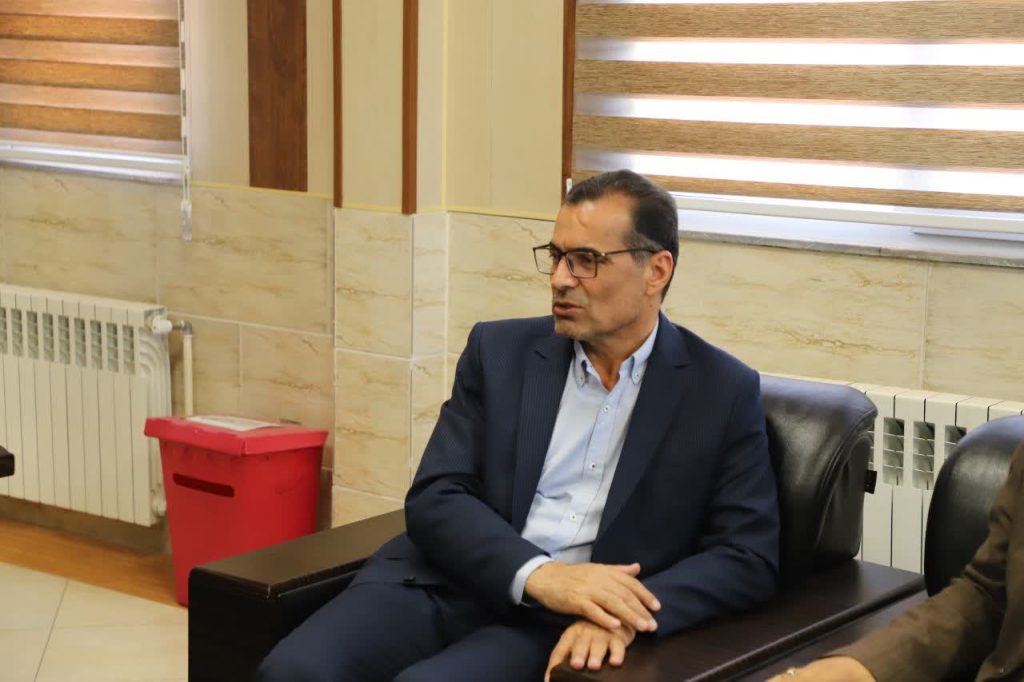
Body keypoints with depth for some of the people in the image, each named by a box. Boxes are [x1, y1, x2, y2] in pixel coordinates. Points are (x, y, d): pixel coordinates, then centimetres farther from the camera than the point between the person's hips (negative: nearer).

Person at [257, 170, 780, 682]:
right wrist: (538, 574, -17)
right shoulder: (499, 351, 10)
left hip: (562, 625, -3)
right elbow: (434, 498, 2)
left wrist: (627, 615, -19)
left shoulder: (722, 392, 4)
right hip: (448, 584, 3)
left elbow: (749, 557, 0)